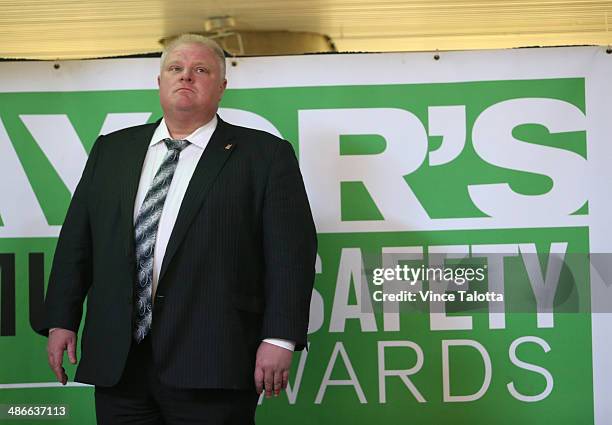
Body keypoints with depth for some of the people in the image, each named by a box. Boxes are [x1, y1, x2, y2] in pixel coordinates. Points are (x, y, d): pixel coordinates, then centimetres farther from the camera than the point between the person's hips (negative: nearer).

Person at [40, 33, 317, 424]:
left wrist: (279, 338, -13)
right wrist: (61, 320, 8)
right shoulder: (111, 150, 15)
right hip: (117, 361, 4)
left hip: (211, 364, -3)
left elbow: (290, 252, -5)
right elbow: (76, 241, 15)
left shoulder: (264, 155, 2)